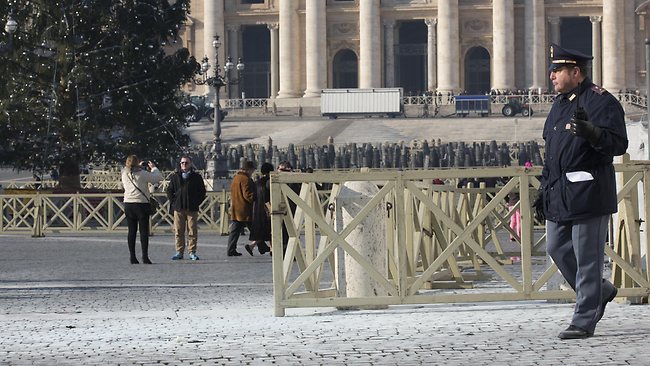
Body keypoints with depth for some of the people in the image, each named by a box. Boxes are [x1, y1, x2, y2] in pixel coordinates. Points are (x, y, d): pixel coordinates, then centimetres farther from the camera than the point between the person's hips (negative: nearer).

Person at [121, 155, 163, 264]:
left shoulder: (125, 174, 3)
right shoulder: (142, 174, -12)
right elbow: (158, 177, -8)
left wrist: (140, 167, 24)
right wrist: (153, 168, 10)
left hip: (128, 204, 4)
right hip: (141, 203, -4)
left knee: (132, 231, 7)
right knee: (144, 231, 0)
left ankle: (132, 257, 5)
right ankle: (145, 257, -4)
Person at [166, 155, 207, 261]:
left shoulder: (196, 177, 5)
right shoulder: (175, 176, 9)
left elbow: (202, 192, 9)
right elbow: (169, 190, 15)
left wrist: (197, 202, 0)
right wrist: (173, 202, 3)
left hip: (192, 208, -1)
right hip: (178, 208, 1)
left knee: (192, 231, -2)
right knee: (178, 231, 1)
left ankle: (192, 252, 4)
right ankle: (179, 252, 7)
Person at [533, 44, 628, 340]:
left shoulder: (601, 101, -10)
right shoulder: (560, 104, 17)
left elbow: (618, 144, -17)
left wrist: (590, 132, -34)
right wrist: (544, 189, 21)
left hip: (588, 193, -9)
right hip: (559, 193, 9)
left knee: (587, 256, -5)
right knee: (557, 248, 12)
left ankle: (584, 321, 0)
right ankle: (600, 291, 31)